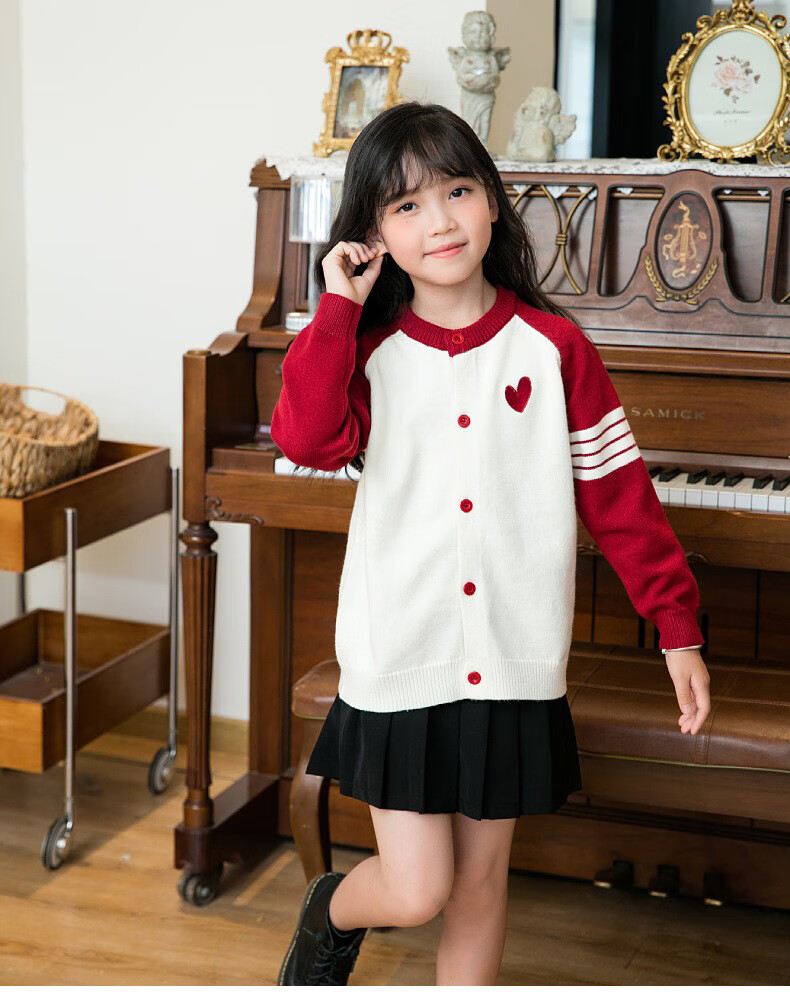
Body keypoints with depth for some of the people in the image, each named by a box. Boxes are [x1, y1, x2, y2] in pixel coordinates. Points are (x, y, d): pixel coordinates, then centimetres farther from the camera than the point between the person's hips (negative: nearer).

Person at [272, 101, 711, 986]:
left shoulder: (552, 347, -2)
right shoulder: (368, 351, -3)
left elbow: (619, 494, 0)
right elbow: (306, 440, -22)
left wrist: (678, 624, -1)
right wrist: (336, 309, -18)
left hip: (513, 670, 1)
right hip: (401, 668, -1)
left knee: (479, 883, 14)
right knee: (415, 891, 2)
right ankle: (331, 913, 36)